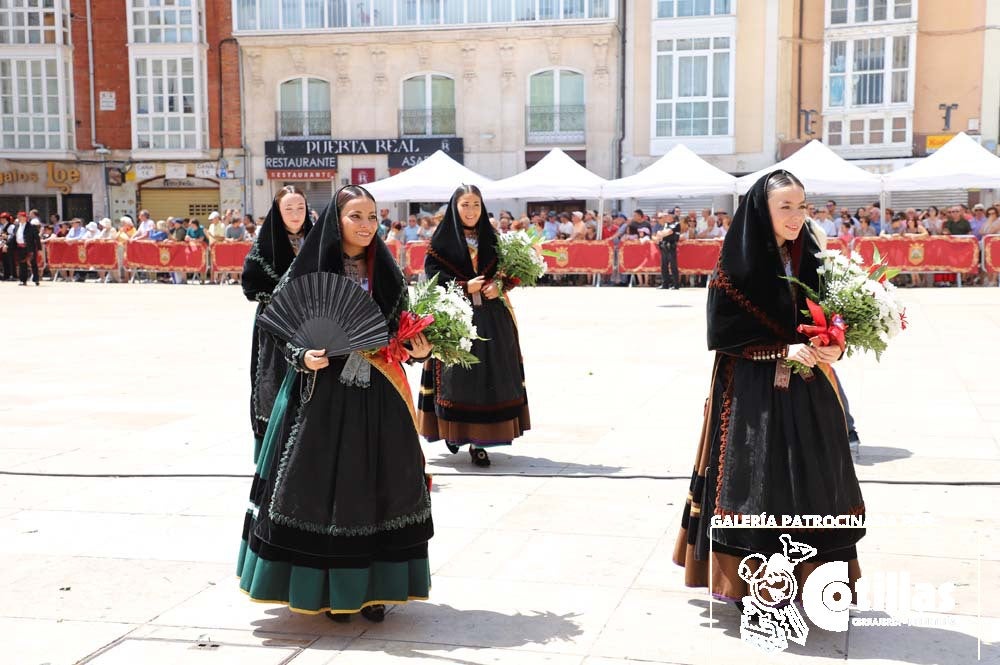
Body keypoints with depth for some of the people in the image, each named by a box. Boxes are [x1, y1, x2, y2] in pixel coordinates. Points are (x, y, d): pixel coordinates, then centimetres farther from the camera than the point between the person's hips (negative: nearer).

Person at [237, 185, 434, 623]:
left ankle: (370, 587, 19)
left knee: (378, 485, 6)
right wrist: (304, 357, -20)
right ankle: (328, 588, 15)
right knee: (325, 484, 1)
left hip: (379, 396, 4)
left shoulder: (387, 272, 7)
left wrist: (419, 349, -6)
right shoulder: (310, 270, -4)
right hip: (324, 394, -3)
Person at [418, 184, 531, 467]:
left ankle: (479, 440, 1)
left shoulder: (491, 239, 11)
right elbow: (432, 273, -5)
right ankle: (454, 430, 14)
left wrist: (498, 286, -8)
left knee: (488, 376, -2)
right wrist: (465, 286, -14)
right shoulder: (442, 241, 2)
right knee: (457, 376, -4)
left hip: (490, 318, 3)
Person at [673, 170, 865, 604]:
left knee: (811, 481, 8)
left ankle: (806, 578, 20)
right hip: (754, 393, -5)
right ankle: (753, 588, 9)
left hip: (806, 391, 5)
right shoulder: (738, 263, -8)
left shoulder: (811, 259, 7)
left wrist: (833, 348, -9)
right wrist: (782, 350, -18)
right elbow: (722, 331, -11)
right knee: (755, 482, -2)